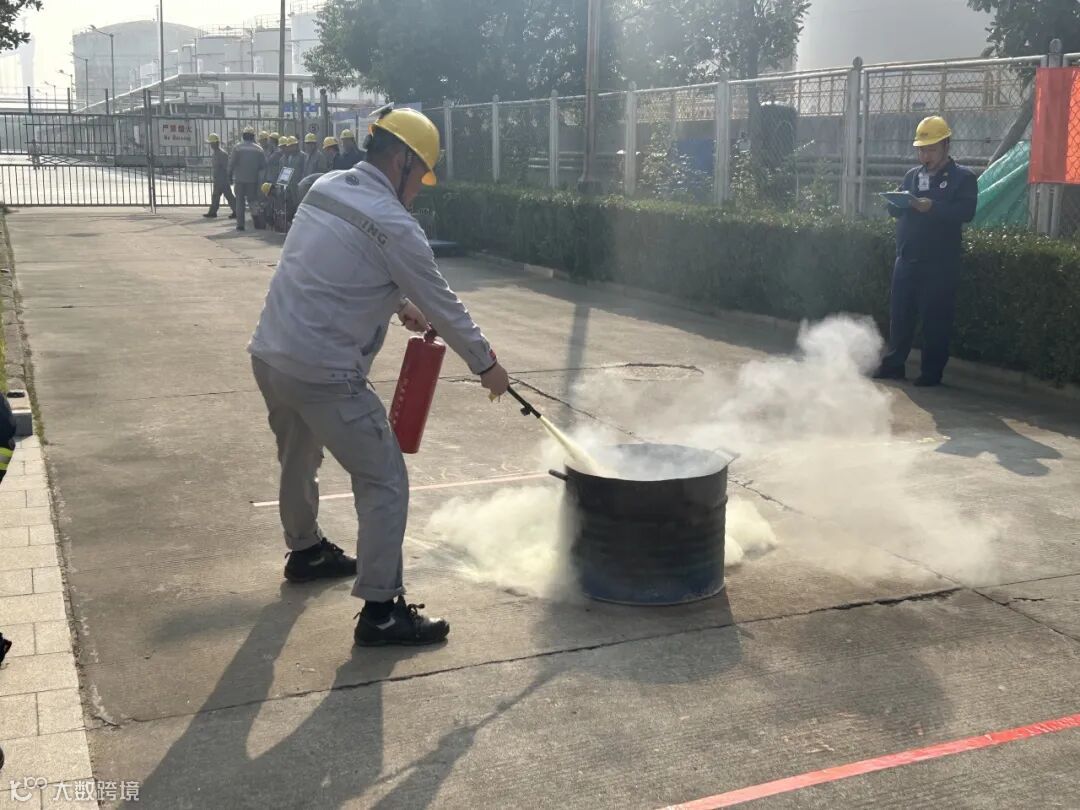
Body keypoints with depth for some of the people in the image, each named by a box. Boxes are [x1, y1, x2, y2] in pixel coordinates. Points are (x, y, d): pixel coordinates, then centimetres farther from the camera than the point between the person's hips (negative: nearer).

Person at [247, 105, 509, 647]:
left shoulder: (324, 189, 9)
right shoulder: (393, 226, -15)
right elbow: (444, 305, -6)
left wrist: (400, 303, 21)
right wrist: (486, 364, 6)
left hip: (269, 356, 9)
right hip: (324, 375, -9)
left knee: (298, 461, 29)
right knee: (385, 483, -1)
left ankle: (305, 551, 51)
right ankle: (380, 611, 1)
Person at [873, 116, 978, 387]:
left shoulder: (963, 177, -1)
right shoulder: (913, 175, 15)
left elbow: (966, 212, -15)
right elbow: (894, 209, 12)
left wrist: (932, 207, -27)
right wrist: (898, 201, -12)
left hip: (940, 263, -5)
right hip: (907, 258, 5)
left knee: (936, 319, -1)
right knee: (900, 314, 9)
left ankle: (932, 372, 6)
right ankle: (893, 365, 19)